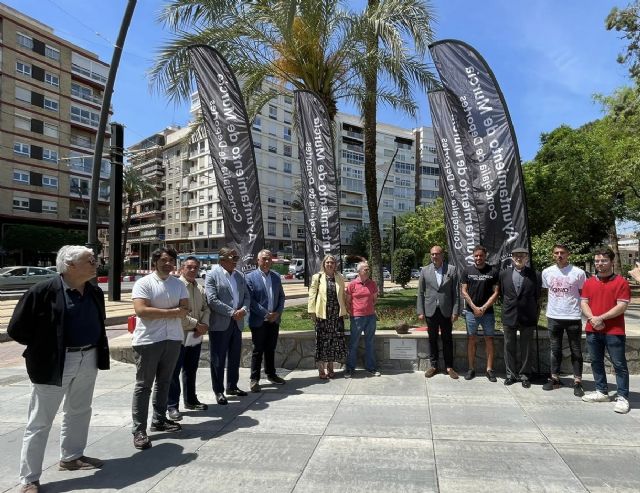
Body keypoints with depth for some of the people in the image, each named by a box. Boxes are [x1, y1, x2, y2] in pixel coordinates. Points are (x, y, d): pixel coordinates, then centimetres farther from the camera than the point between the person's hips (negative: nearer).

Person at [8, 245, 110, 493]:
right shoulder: (44, 290, -17)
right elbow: (17, 328, -11)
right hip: (55, 363, -7)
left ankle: (71, 457, 40)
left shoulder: (95, 292, 4)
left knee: (79, 412, 20)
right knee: (40, 422, 5)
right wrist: (43, 346, -3)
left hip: (88, 360, 7)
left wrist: (98, 350, 10)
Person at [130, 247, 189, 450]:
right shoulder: (143, 283, -8)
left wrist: (157, 312, -14)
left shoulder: (178, 284, 8)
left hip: (173, 339, 5)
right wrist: (172, 312, -15)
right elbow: (141, 310, -20)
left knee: (164, 382, 16)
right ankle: (139, 429, 9)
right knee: (143, 385, 1)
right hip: (148, 341, -5)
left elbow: (185, 309, 1)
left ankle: (159, 420, 29)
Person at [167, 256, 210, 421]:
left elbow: (206, 308, 13)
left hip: (196, 336, 7)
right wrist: (196, 324, -16)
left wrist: (204, 324, -6)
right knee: (174, 372, 2)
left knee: (191, 371, 19)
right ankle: (172, 406, 13)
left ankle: (190, 400, 33)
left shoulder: (200, 288, 11)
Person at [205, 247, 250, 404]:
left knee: (235, 358, 16)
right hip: (220, 324, -6)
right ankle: (219, 391, 16)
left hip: (237, 323, 6)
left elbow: (246, 296, 12)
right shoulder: (212, 275, -8)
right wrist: (232, 312, -17)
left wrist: (244, 309, -8)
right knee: (218, 359, 4)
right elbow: (212, 300, -16)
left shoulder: (239, 276, 11)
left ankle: (232, 386, 31)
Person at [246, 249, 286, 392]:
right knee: (258, 350, 2)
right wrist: (266, 314, -16)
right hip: (258, 321, -4)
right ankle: (254, 379, 13)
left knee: (271, 348, 14)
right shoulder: (250, 277, -7)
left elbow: (281, 296, 10)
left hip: (274, 320, 5)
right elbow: (251, 300, -12)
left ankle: (271, 374, 29)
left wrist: (277, 313, -5)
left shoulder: (276, 277, 9)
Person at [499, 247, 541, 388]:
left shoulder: (535, 275, -2)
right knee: (509, 347, 9)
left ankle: (524, 375, 22)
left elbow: (538, 297, 3)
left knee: (526, 348, 9)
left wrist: (534, 316, 2)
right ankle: (511, 374, 22)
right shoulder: (504, 274, 4)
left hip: (527, 318, -2)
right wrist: (507, 309, 7)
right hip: (509, 317, 2)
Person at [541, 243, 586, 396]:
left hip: (573, 317, -3)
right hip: (553, 317, 3)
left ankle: (577, 382, 18)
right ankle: (555, 379, 24)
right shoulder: (547, 272, 2)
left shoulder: (578, 273, -7)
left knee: (576, 351, 7)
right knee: (555, 350, 13)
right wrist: (550, 308, 11)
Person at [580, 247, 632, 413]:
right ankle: (602, 392, 24)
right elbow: (583, 303, 6)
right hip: (593, 330, 5)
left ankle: (623, 397, 9)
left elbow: (622, 306, -12)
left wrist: (601, 318, -16)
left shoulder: (621, 282, -6)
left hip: (614, 331, -5)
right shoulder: (589, 282, 9)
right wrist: (592, 318, -11)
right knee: (596, 362, 12)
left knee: (619, 364, 2)